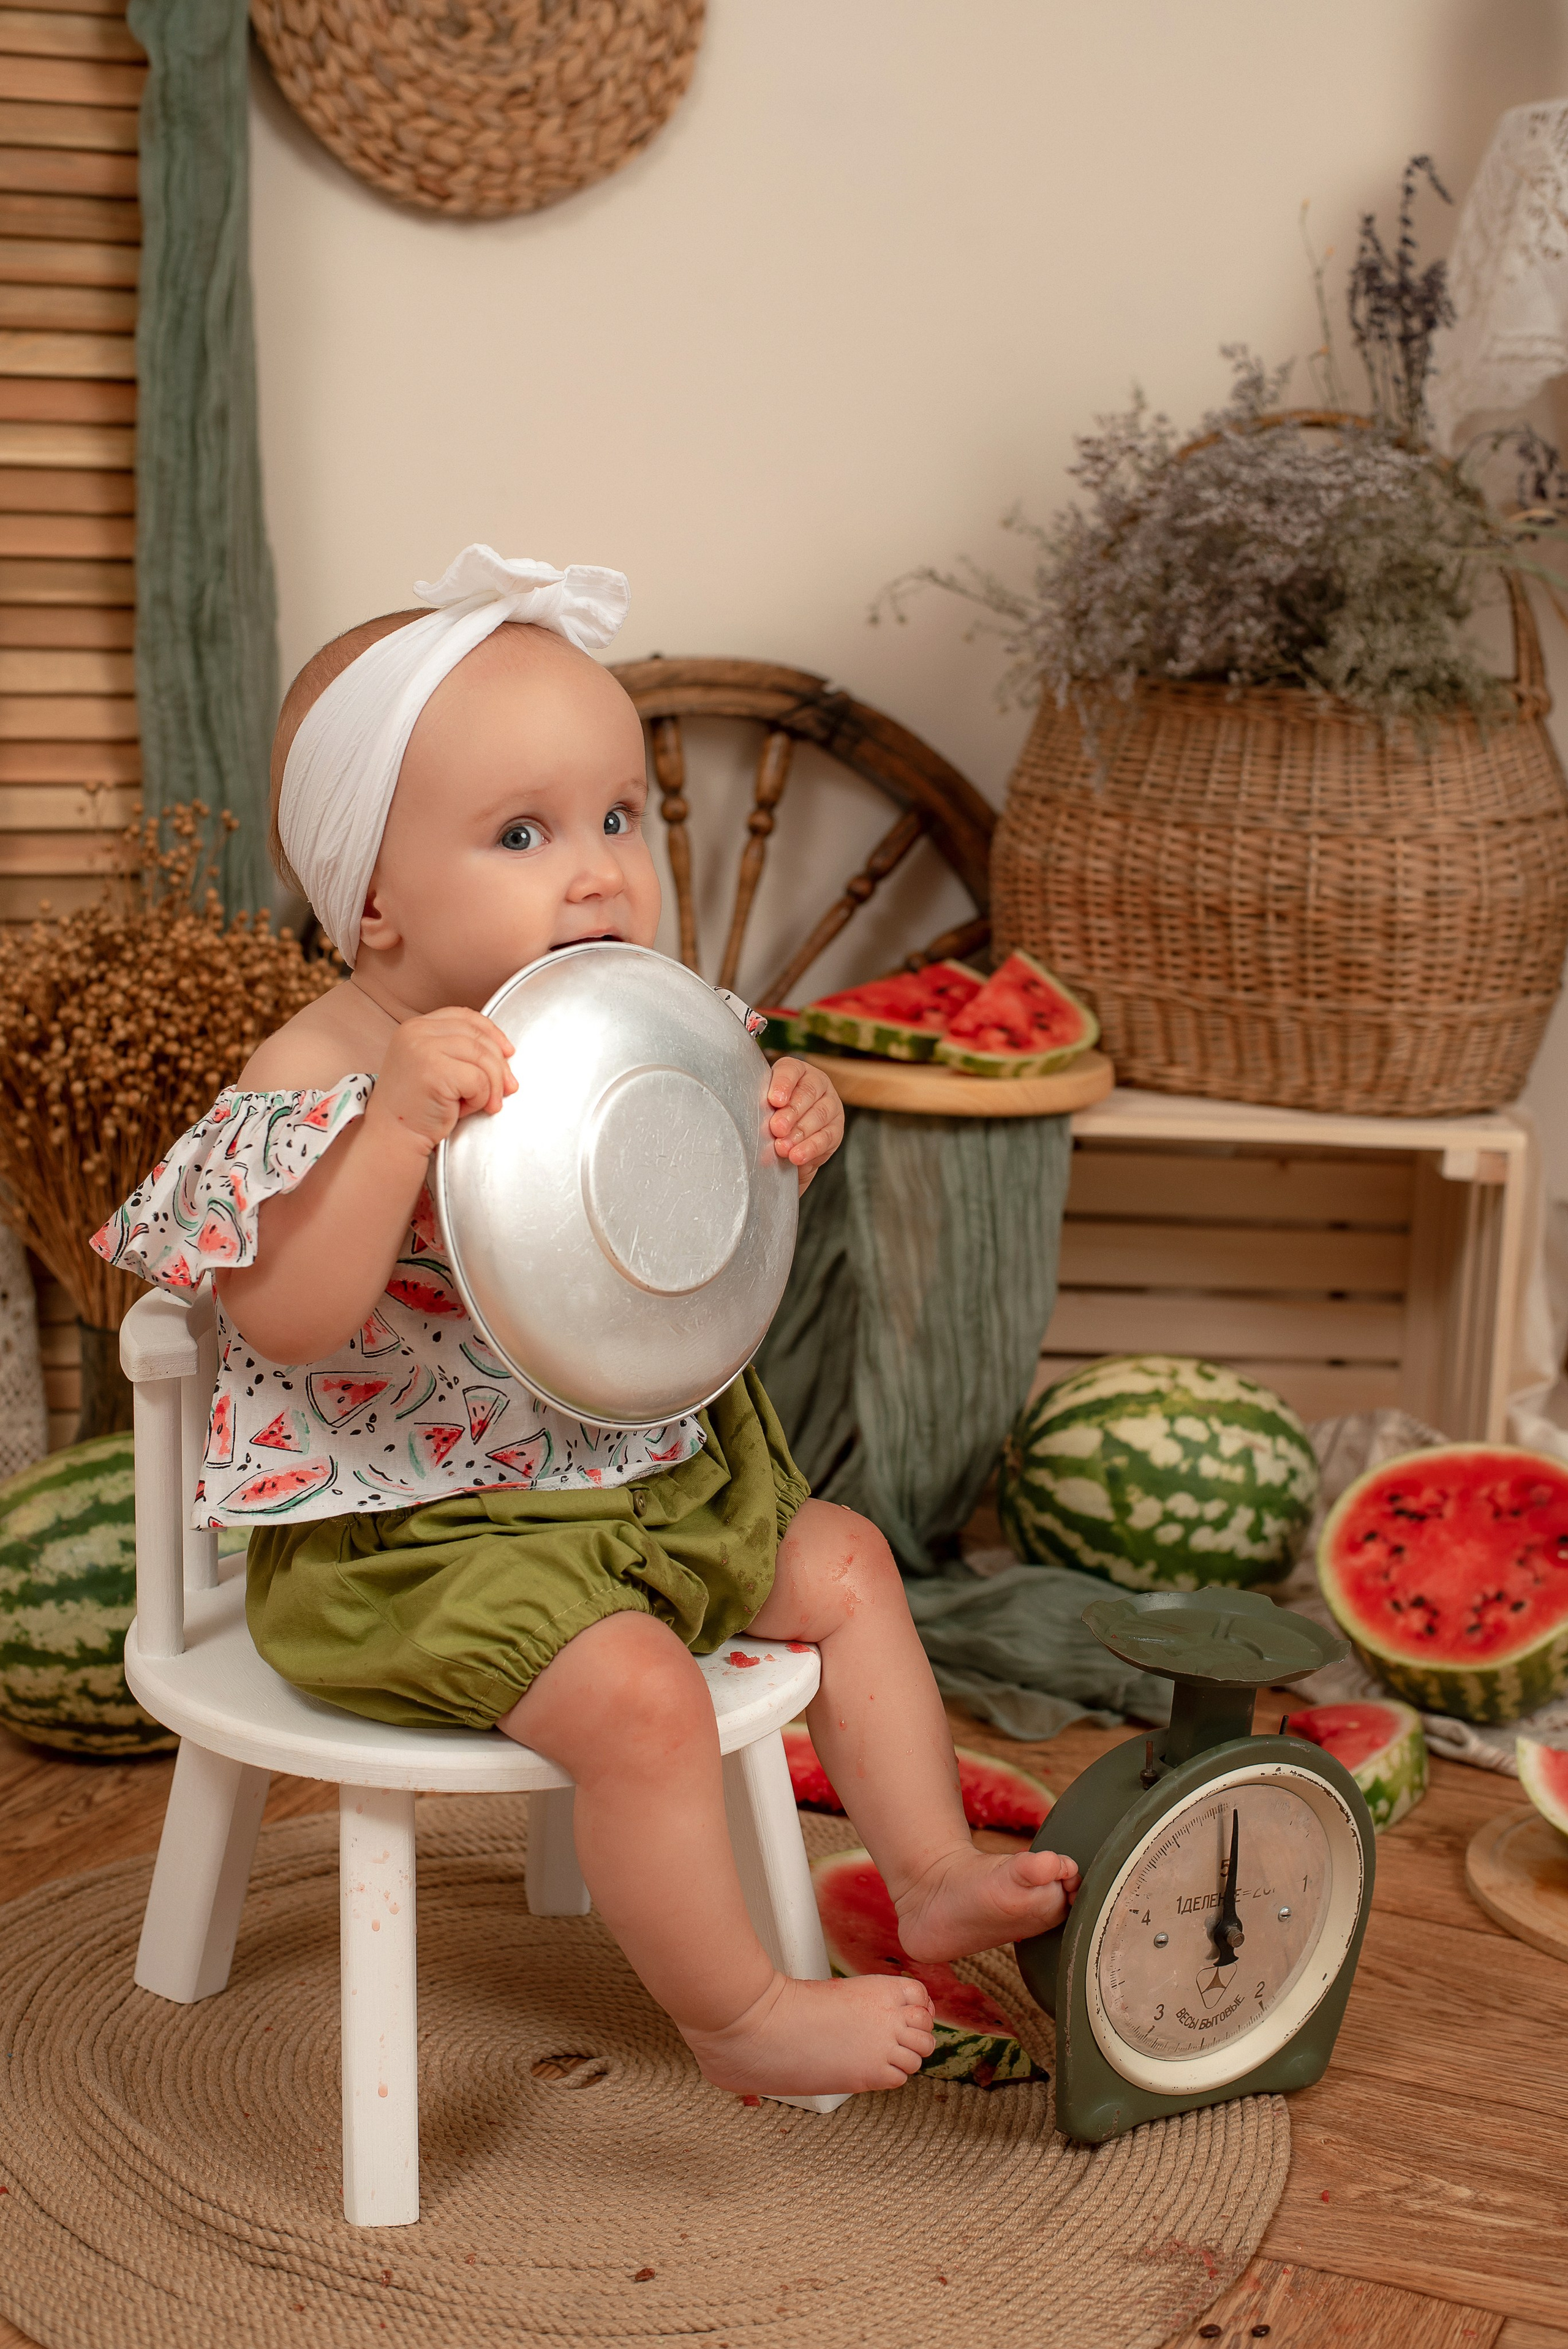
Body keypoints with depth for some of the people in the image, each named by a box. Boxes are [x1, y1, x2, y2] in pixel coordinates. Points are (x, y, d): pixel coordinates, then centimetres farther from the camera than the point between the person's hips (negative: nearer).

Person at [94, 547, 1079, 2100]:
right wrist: (397, 1117, -41)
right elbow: (287, 1321, -32)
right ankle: (737, 2015, -1)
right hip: (415, 1526, -8)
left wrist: (783, 1143, -7)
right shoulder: (317, 1079, -21)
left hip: (650, 1472, 8)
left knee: (842, 1566, 11)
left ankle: (934, 1875, 25)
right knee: (637, 1691, -24)